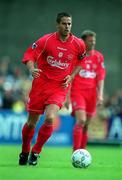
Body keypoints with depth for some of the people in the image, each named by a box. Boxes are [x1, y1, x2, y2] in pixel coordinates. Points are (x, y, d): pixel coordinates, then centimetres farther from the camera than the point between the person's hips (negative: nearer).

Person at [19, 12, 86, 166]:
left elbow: (81, 61, 15)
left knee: (50, 118, -21)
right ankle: (24, 152, 30)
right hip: (41, 83, 0)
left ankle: (35, 152, -1)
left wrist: (71, 76, 1)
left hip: (60, 87, 0)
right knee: (31, 123, 4)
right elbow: (29, 55, -8)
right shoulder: (46, 40, -9)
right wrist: (32, 69, -28)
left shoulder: (78, 44, -3)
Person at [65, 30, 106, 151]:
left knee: (86, 125, 6)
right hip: (77, 91, -3)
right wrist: (67, 96, -4)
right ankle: (75, 152, -18)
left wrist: (100, 94, -5)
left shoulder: (98, 57, 8)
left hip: (91, 93, 4)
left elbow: (101, 77, 7)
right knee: (81, 120, -19)